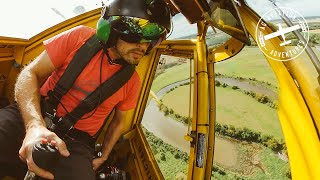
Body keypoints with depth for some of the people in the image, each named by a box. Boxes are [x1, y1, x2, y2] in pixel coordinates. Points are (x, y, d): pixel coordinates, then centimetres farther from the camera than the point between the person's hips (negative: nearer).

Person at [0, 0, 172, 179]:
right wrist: (35, 124, -26)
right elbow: (30, 74, -10)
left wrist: (103, 157, 10)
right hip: (31, 116, -1)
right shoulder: (81, 37, -9)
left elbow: (119, 121, 14)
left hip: (76, 140, 2)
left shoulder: (132, 81, -2)